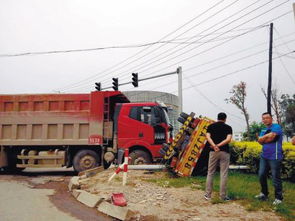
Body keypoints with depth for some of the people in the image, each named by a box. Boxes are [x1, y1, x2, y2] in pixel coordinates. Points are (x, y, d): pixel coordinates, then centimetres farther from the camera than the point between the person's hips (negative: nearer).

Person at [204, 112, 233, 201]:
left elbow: (207, 137, -8)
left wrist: (214, 146, -19)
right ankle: (223, 196, 8)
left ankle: (208, 194, 13)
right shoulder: (228, 127, 5)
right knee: (223, 174, 4)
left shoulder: (211, 126, 9)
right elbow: (228, 139, -11)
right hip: (224, 152, -1)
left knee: (210, 173, 9)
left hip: (213, 151, 2)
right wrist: (219, 145, -14)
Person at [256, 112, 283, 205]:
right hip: (264, 156, 7)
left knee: (276, 177, -1)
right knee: (261, 175, 12)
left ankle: (278, 198, 12)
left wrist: (263, 138, -4)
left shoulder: (276, 126, -6)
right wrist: (267, 136, -12)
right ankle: (264, 194, 29)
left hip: (274, 157, -7)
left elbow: (271, 137, -21)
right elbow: (260, 141, 3)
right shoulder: (263, 130, 16)